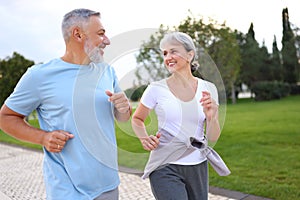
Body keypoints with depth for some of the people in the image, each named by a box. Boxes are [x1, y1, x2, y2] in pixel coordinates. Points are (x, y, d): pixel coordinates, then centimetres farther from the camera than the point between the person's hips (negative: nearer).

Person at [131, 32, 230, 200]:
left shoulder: (208, 89, -1)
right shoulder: (156, 89, -7)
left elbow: (213, 138, 2)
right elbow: (137, 119, 9)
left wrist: (210, 117, -17)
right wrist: (144, 138, -10)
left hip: (198, 166, 3)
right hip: (165, 167, -3)